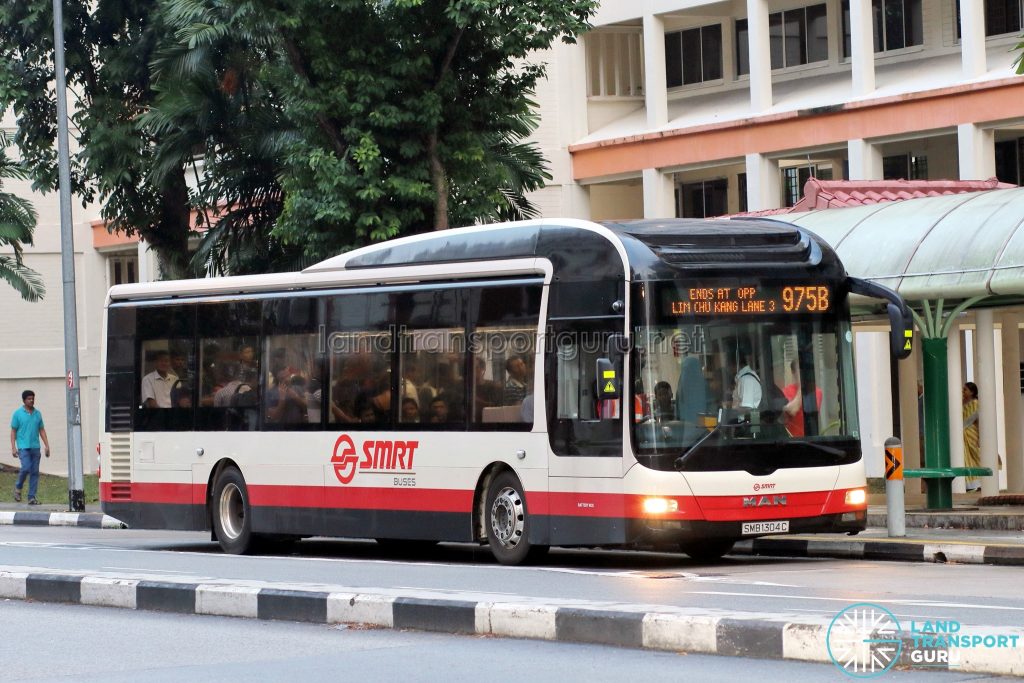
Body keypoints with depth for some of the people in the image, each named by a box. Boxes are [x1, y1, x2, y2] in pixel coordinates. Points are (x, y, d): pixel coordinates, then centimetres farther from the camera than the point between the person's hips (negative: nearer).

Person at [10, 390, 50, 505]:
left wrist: (47, 445, 9)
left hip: (35, 447, 4)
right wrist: (13, 447, -6)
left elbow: (41, 430, 16)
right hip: (23, 447, -4)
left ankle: (32, 497, 5)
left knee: (35, 472, 1)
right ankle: (18, 487, 10)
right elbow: (13, 431, 1)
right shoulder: (18, 414, 1)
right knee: (26, 468, -17)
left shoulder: (38, 414, 12)